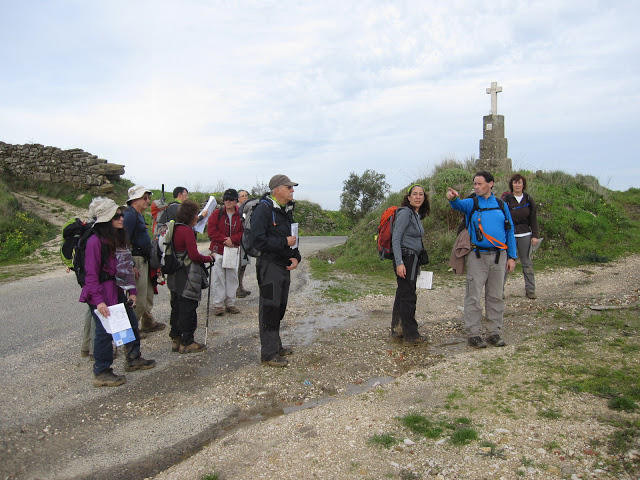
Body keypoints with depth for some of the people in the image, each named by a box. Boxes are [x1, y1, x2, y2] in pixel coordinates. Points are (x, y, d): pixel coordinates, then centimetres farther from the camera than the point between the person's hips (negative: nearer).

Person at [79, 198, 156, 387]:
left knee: (131, 321, 16)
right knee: (105, 330, -4)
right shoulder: (95, 241, -16)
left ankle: (133, 359, 33)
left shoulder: (119, 239, 10)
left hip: (118, 291, 9)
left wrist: (132, 291, 10)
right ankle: (101, 373, 10)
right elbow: (91, 274, -18)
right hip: (101, 293, -9)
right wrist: (99, 300, -23)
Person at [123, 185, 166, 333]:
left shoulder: (139, 215, 16)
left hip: (143, 260, 10)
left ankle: (148, 322, 31)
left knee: (148, 293, 19)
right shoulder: (130, 215, -15)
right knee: (139, 298, -5)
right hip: (136, 260, -10)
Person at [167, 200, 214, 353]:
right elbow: (194, 255, -20)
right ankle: (187, 343, 9)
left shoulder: (174, 229, 9)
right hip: (187, 277, -9)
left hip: (175, 276, 9)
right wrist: (209, 258, -3)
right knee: (188, 309, 1)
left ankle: (176, 340, 25)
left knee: (177, 308, 16)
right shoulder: (187, 231, -17)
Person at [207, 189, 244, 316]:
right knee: (219, 278, -1)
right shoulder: (217, 214, 1)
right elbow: (211, 231, -5)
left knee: (232, 277, 7)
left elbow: (243, 232, 0)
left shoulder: (240, 216, 4)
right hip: (218, 250, -2)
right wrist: (224, 239, -15)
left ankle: (230, 303, 18)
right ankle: (218, 304, 6)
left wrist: (232, 239, -15)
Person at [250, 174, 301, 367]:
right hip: (269, 266, -9)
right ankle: (269, 354, 4)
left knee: (279, 308, 17)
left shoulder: (287, 210, 15)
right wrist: (284, 242, -18)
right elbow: (258, 240, -22)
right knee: (269, 308, -4)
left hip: (284, 266, 9)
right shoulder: (263, 210, -14)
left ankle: (276, 346, 31)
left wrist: (295, 257, 5)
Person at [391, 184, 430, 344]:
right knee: (408, 296, -4)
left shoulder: (417, 215, 16)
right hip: (405, 259, -10)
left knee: (402, 294, 13)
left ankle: (397, 331, 20)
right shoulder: (405, 213, -12)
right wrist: (399, 263, -24)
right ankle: (411, 335, 4)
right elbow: (395, 239, -18)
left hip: (413, 259, 10)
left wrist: (417, 263, 23)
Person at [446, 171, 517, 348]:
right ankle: (473, 333, 5)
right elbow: (459, 205, -21)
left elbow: (510, 231, 13)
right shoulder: (471, 203, 3)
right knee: (474, 297, -3)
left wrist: (512, 257, 7)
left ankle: (494, 332, 19)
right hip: (477, 256, -3)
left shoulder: (501, 205, 11)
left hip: (499, 256, 3)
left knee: (496, 296, 9)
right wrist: (453, 198, -45)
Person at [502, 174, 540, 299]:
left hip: (525, 235, 3)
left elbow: (533, 219, 10)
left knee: (527, 263, 7)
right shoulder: (506, 199, -2)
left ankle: (530, 289, 14)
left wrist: (535, 235, 4)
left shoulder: (528, 199, 8)